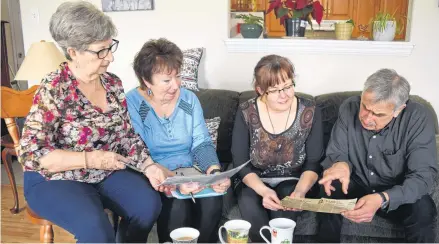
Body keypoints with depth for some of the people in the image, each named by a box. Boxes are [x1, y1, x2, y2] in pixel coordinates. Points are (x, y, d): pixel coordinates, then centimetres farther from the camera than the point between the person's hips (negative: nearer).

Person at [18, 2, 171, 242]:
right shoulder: (53, 90, -18)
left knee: (149, 203, -16)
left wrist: (148, 165, -12)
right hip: (54, 180, -5)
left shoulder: (112, 83, 0)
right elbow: (31, 154, -20)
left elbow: (127, 135, 5)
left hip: (105, 173, 6)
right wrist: (90, 159, -25)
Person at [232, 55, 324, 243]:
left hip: (294, 182, 0)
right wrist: (263, 190, -25)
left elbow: (314, 162, -5)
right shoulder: (246, 113, -10)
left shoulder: (310, 112, -9)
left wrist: (300, 190, -25)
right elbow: (240, 163, -8)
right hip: (255, 182, 0)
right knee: (249, 204, -31)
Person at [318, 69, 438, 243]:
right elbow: (336, 153, -10)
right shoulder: (349, 108, -16)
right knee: (330, 194, -28)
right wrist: (341, 164, -36)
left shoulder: (418, 118, -23)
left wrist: (382, 199, -43)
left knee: (423, 209, -30)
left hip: (396, 193, -1)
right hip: (356, 185, 1)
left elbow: (423, 175, -25)